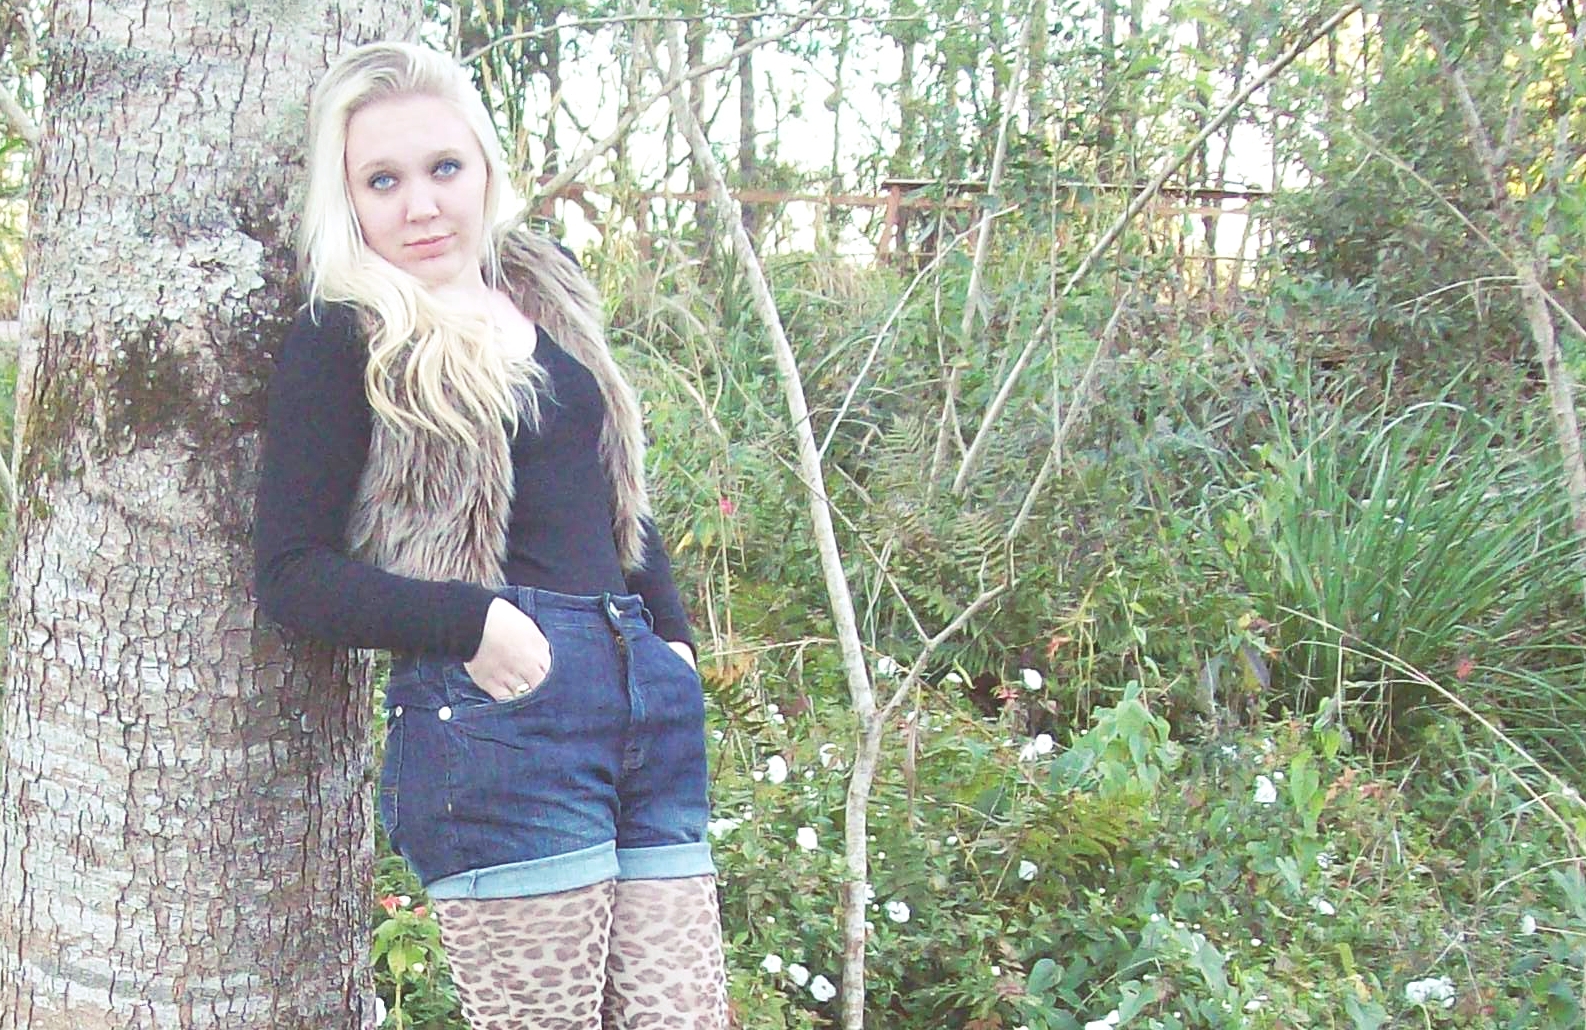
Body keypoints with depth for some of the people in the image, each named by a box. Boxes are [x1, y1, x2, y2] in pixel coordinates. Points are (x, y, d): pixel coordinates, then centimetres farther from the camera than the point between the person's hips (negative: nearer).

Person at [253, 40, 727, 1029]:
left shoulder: (549, 294, 19)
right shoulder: (345, 341, 1)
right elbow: (291, 572, -3)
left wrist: (673, 639, 14)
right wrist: (469, 624, -15)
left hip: (645, 705, 6)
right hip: (495, 717, -6)